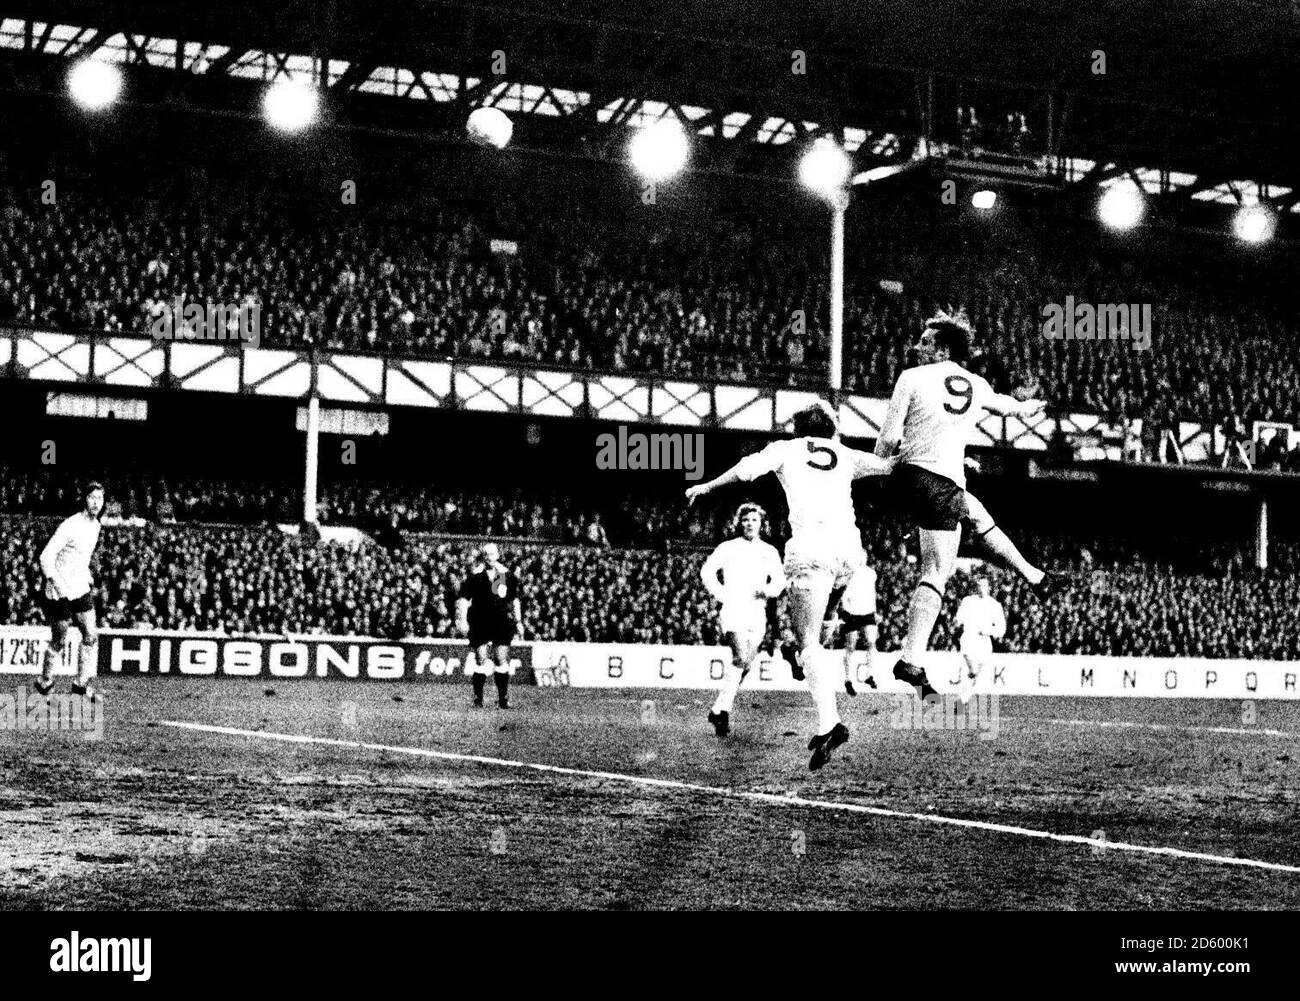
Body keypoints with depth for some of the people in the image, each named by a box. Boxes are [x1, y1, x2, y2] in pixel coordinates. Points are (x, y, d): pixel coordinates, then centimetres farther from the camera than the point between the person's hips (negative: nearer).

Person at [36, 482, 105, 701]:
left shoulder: (95, 525, 6)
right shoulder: (70, 525, -20)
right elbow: (46, 558, -22)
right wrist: (59, 588, -29)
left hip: (81, 590, 7)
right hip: (59, 593, -7)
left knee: (91, 636, 1)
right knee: (59, 641, 3)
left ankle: (82, 684, 11)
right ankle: (45, 683, 22)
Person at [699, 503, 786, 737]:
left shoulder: (769, 551, 15)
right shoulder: (728, 548, 6)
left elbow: (779, 580, 9)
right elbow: (707, 571, 1)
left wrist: (768, 590, -12)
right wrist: (722, 594, -9)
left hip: (757, 614, 4)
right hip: (733, 612, -4)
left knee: (744, 664, 5)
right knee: (742, 657, -23)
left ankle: (720, 709, 18)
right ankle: (721, 710, -20)